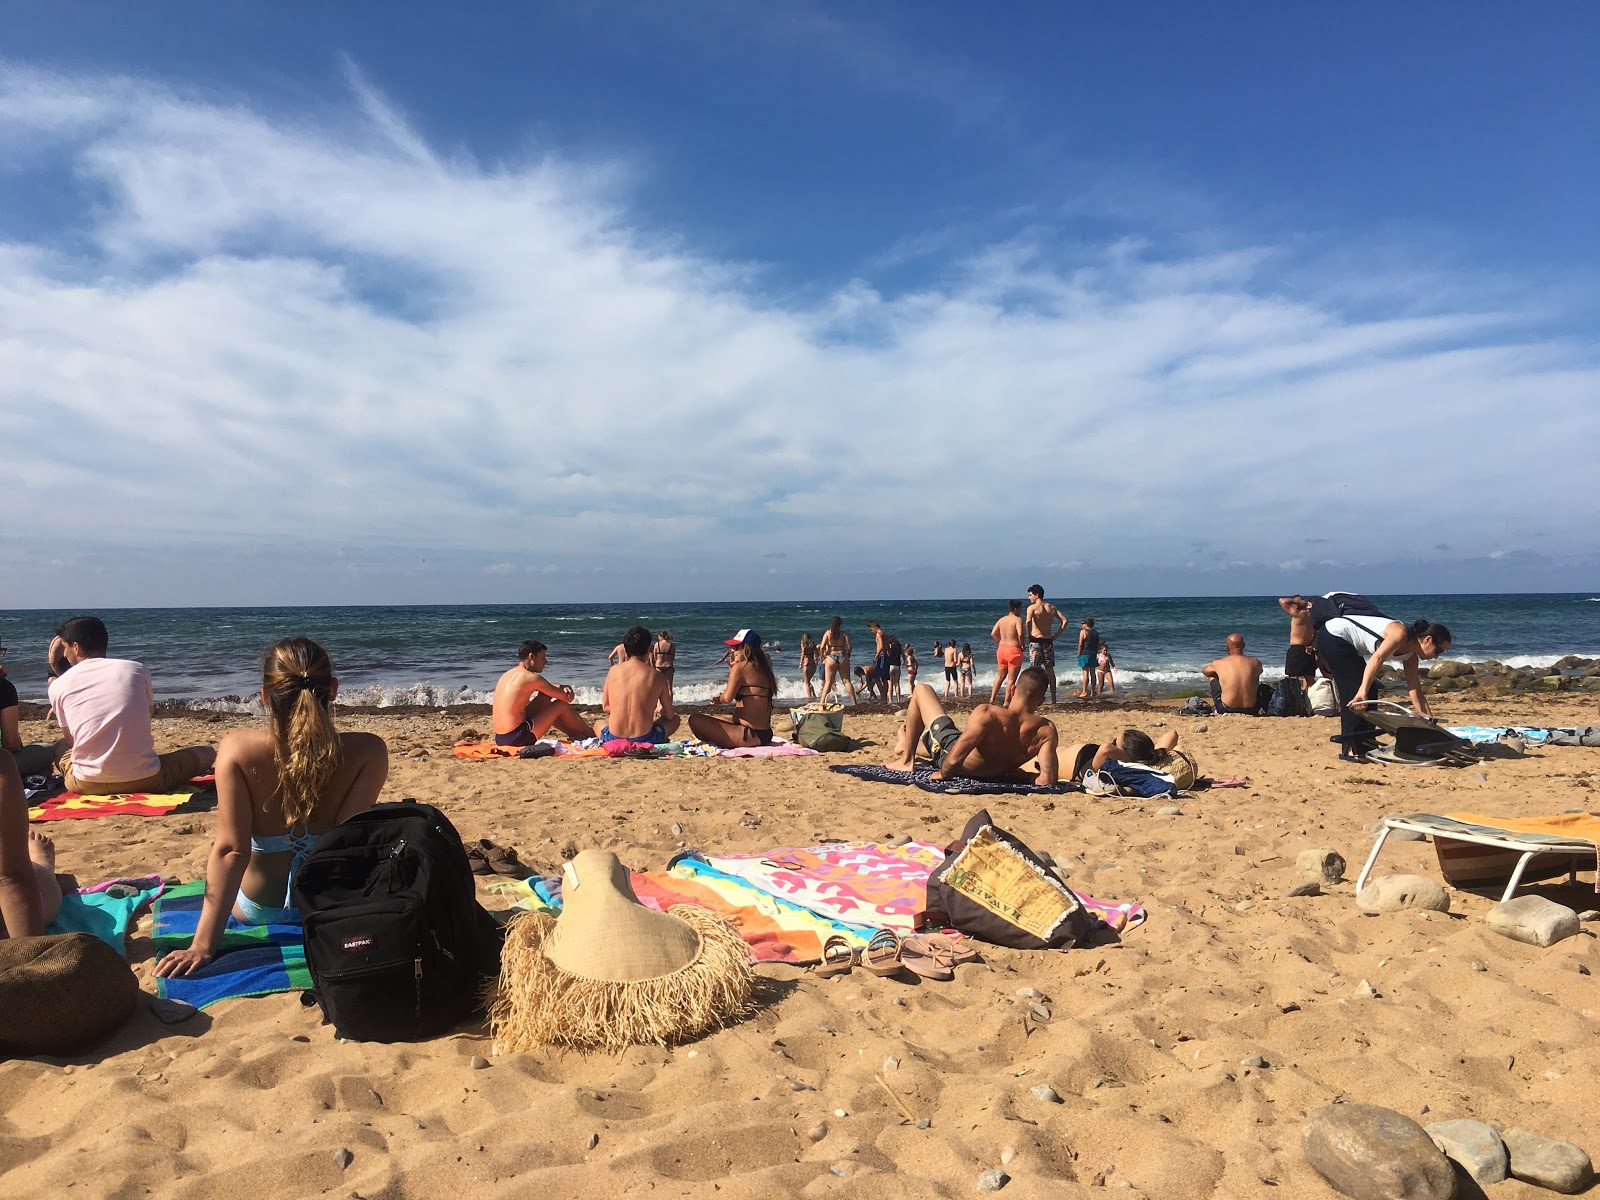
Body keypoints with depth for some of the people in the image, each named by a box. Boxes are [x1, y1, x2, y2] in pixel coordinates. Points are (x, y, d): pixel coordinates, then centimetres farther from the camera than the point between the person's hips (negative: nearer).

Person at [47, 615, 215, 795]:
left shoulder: (58, 686, 1)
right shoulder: (136, 669, 2)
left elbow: (70, 739, 14)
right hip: (145, 780, 2)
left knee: (61, 750, 33)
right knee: (206, 753, 25)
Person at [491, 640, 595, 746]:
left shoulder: (509, 674, 16)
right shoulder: (531, 677, -12)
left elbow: (547, 686, 25)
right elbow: (567, 697, -6)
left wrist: (564, 687, 6)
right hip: (517, 738, -9)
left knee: (544, 699, 25)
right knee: (562, 705, 4)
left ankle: (577, 735, 33)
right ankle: (591, 736, 20)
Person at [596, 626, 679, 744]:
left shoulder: (613, 671, 1)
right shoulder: (657, 676, -3)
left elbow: (605, 707, 10)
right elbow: (669, 716, 7)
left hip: (613, 739, 2)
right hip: (644, 739, -2)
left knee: (598, 724, 38)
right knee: (675, 718, 28)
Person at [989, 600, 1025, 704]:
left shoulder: (1001, 620, 9)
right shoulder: (1017, 619, -10)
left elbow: (993, 633, 6)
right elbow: (1020, 634, -23)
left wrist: (1001, 643, 13)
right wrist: (1022, 645, -9)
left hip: (1001, 649, 6)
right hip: (1014, 650, -6)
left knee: (1000, 676, 20)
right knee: (1011, 679, 3)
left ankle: (992, 698, 17)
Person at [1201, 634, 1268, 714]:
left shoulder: (1219, 663, -8)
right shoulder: (1256, 663, -3)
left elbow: (1204, 671, 16)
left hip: (1225, 709, -1)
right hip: (1250, 710, 1)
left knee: (1212, 675, 23)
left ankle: (1214, 706, 38)